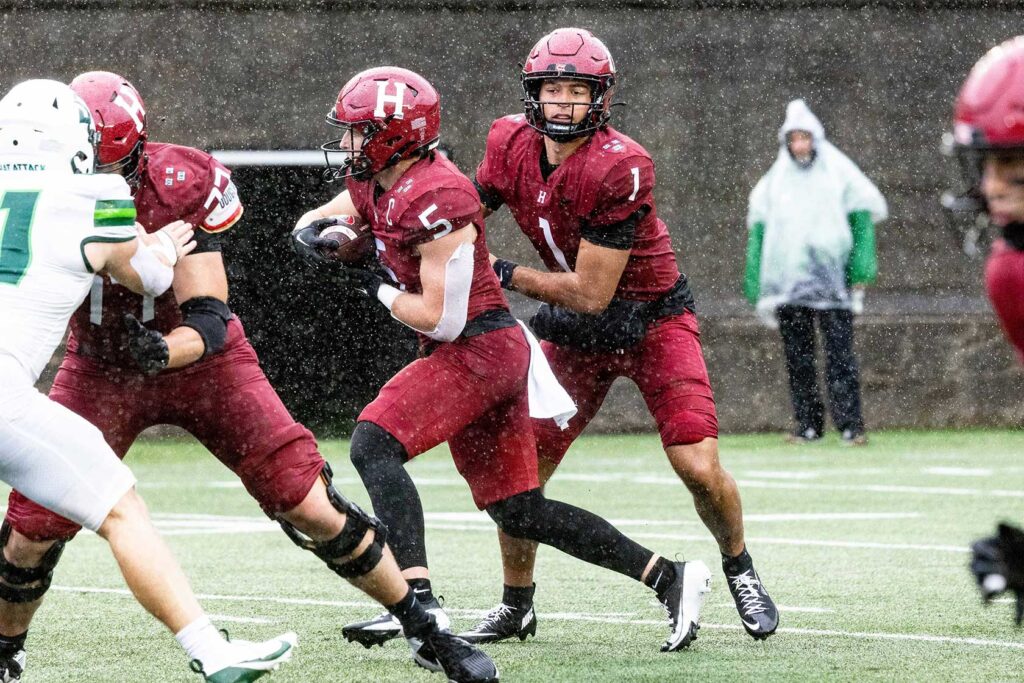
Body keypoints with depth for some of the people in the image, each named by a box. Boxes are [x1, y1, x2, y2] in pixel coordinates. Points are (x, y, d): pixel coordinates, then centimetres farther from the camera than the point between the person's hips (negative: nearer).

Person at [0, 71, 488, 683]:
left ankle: (424, 627, 9)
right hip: (103, 369, 2)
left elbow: (209, 321, -25)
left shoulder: (178, 188, -25)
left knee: (315, 512, -8)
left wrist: (161, 351, -46)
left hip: (198, 359, -2)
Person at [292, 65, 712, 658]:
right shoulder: (376, 184, 8)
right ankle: (669, 577, 14)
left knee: (374, 445, -21)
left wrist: (374, 287, -7)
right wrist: (316, 234, 0)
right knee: (520, 513, 9)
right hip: (489, 354, 10)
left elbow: (442, 318, -21)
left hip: (479, 348, -10)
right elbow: (317, 221, 24)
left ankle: (420, 602, -32)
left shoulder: (435, 198, -20)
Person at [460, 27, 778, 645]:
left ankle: (740, 568, 15)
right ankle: (516, 607, 20)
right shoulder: (512, 146, -9)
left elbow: (590, 294, -26)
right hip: (577, 336, 5)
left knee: (700, 469, -15)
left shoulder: (619, 167, -28)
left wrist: (505, 275, -18)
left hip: (654, 321, -5)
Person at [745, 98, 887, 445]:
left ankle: (850, 426, -11)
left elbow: (862, 216, 6)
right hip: (787, 282, 3)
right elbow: (758, 230, 15)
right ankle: (808, 425, 8)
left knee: (840, 357, -9)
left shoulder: (839, 173, 7)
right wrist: (753, 278, 7)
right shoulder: (772, 182, 15)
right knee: (798, 359, 3)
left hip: (832, 277, -3)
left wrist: (862, 264, -6)